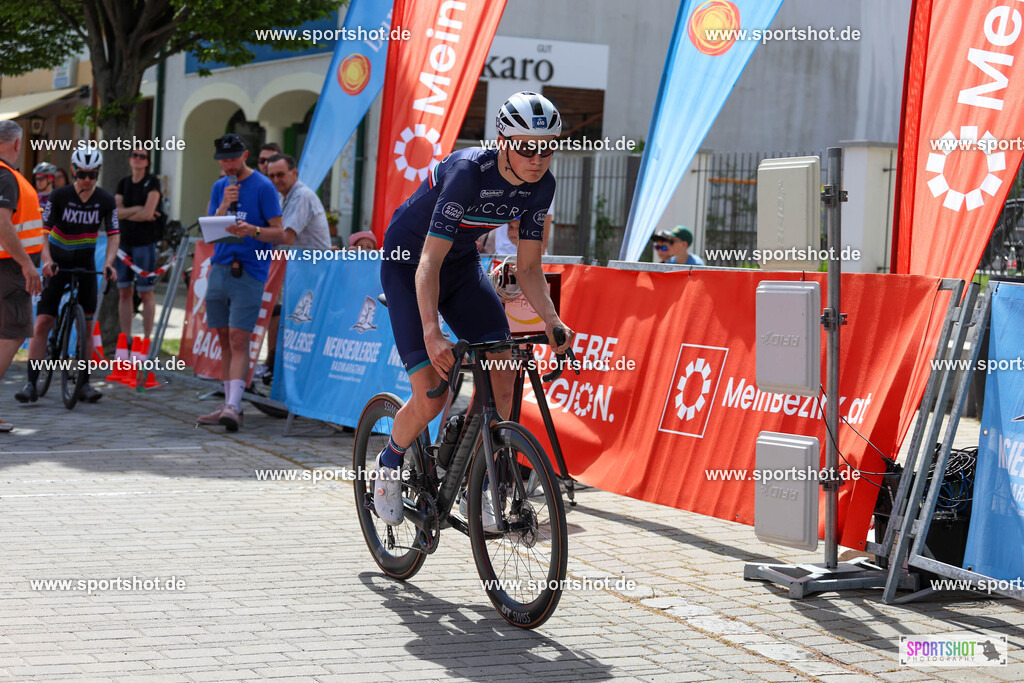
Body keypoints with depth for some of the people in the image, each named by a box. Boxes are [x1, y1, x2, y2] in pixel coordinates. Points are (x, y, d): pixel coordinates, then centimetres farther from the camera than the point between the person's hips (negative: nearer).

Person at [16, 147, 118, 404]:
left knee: (86, 326, 1)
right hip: (57, 265, -2)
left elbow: (113, 235, -5)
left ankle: (84, 383, 11)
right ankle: (31, 384, -9)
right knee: (42, 323, -9)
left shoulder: (106, 200, -7)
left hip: (86, 266, 2)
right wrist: (46, 260, -28)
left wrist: (108, 263, -22)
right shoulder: (59, 196, -13)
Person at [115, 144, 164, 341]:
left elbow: (148, 213, -15)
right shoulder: (124, 183, 11)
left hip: (145, 242, -5)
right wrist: (137, 209, -12)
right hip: (124, 241, 6)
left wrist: (126, 213, -2)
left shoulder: (152, 183, -5)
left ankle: (147, 338, 2)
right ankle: (125, 338, 11)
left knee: (145, 293, -2)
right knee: (124, 292, 6)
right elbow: (116, 212, 0)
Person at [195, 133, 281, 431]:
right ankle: (229, 404, 13)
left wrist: (253, 230, -24)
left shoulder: (263, 187, -3)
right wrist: (225, 205, -7)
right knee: (225, 339, 8)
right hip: (219, 268, 6)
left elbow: (279, 230, -5)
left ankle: (233, 406, -19)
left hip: (248, 271, -6)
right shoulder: (219, 187, 15)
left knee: (238, 339, -13)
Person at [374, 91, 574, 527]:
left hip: (462, 263, 6)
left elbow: (528, 267, -5)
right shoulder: (468, 172, -33)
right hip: (407, 265, -6)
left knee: (503, 373, -12)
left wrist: (551, 320, -22)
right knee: (431, 397, -16)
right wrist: (432, 334, -47)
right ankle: (389, 465, 15)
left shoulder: (540, 185, -14)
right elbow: (429, 263, -36)